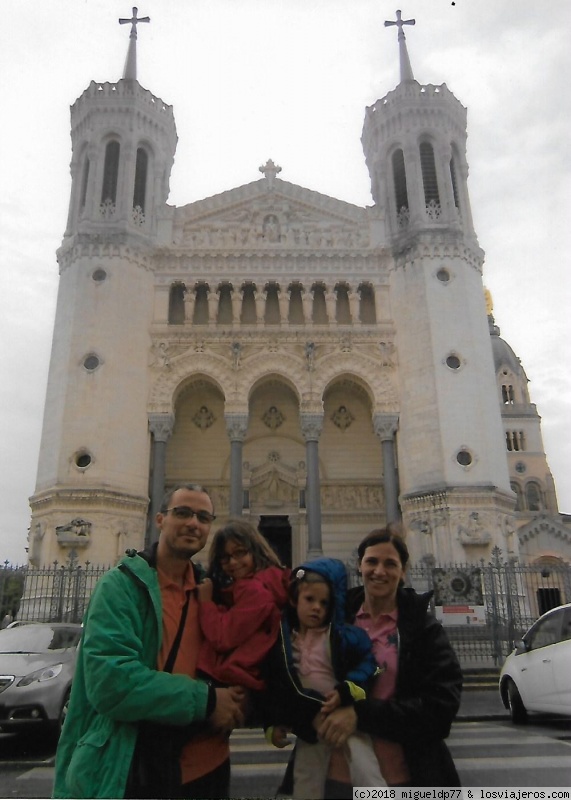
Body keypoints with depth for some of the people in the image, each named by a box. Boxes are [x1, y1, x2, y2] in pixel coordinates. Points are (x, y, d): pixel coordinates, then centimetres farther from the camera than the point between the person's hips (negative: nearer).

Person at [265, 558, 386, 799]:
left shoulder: (341, 635, -12)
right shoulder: (281, 641, -2)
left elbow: (367, 662, -15)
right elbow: (274, 687, 6)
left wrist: (346, 691, -25)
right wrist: (273, 723, 4)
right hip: (309, 723, 4)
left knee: (366, 775, -17)